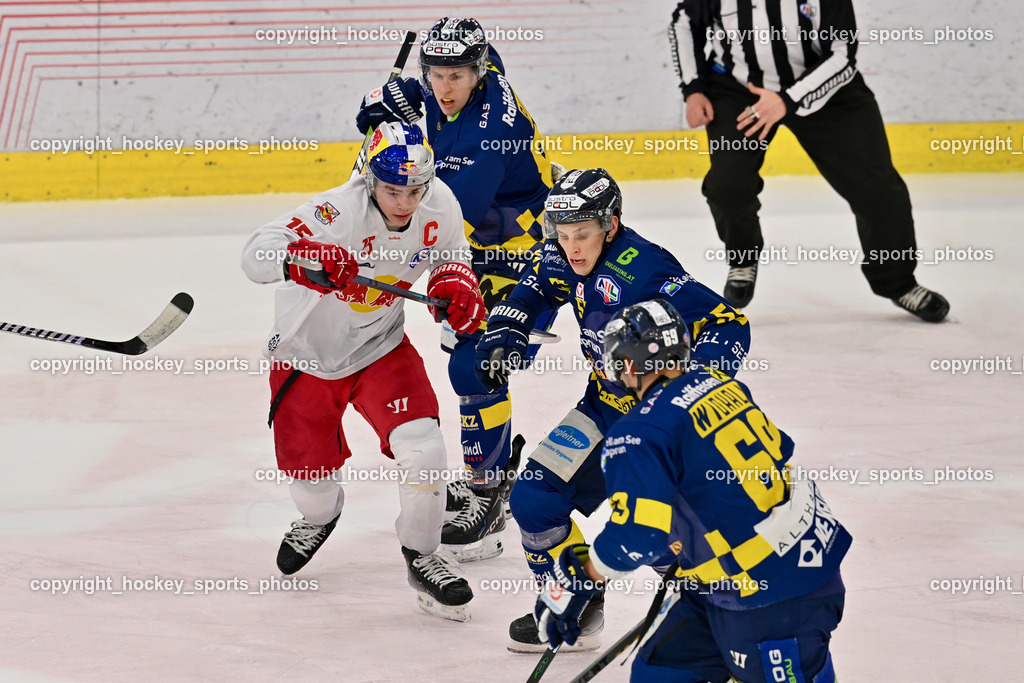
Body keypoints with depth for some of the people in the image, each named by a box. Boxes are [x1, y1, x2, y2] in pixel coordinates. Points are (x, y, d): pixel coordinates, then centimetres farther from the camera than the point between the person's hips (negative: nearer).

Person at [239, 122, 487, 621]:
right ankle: (319, 516, 50)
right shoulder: (339, 211, -33)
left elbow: (451, 255, 8)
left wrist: (456, 284, -15)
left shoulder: (439, 206, -16)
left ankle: (421, 558, 8)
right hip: (307, 352, -2)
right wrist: (301, 258, -63)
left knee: (422, 449, -16)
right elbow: (255, 255, -43)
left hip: (380, 349, 2)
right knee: (311, 473, 10)